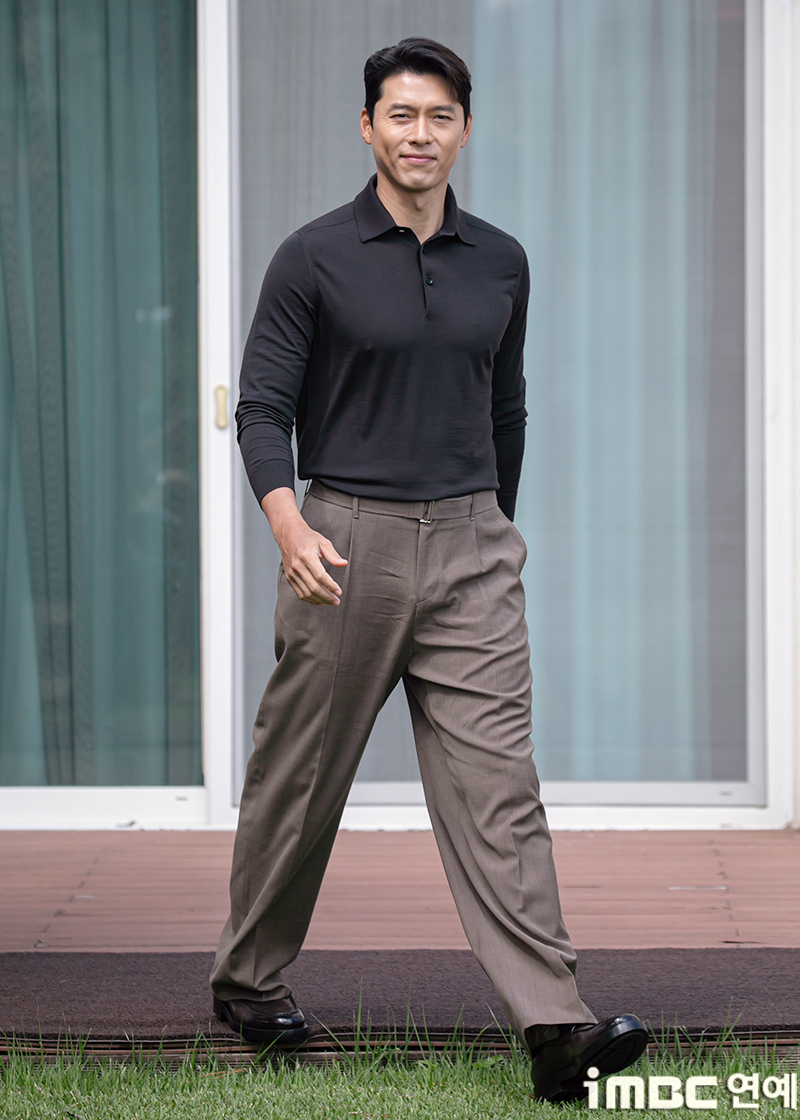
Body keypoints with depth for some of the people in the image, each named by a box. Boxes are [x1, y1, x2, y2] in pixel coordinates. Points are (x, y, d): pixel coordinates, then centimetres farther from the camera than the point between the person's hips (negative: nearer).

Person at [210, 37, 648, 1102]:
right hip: (347, 544, -2)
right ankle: (250, 978, 29)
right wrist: (289, 524, -20)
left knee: (497, 779, -6)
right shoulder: (315, 258, -3)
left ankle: (554, 1024, -13)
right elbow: (263, 405, -5)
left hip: (470, 546, 3)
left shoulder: (500, 263, 9)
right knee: (301, 779, 9)